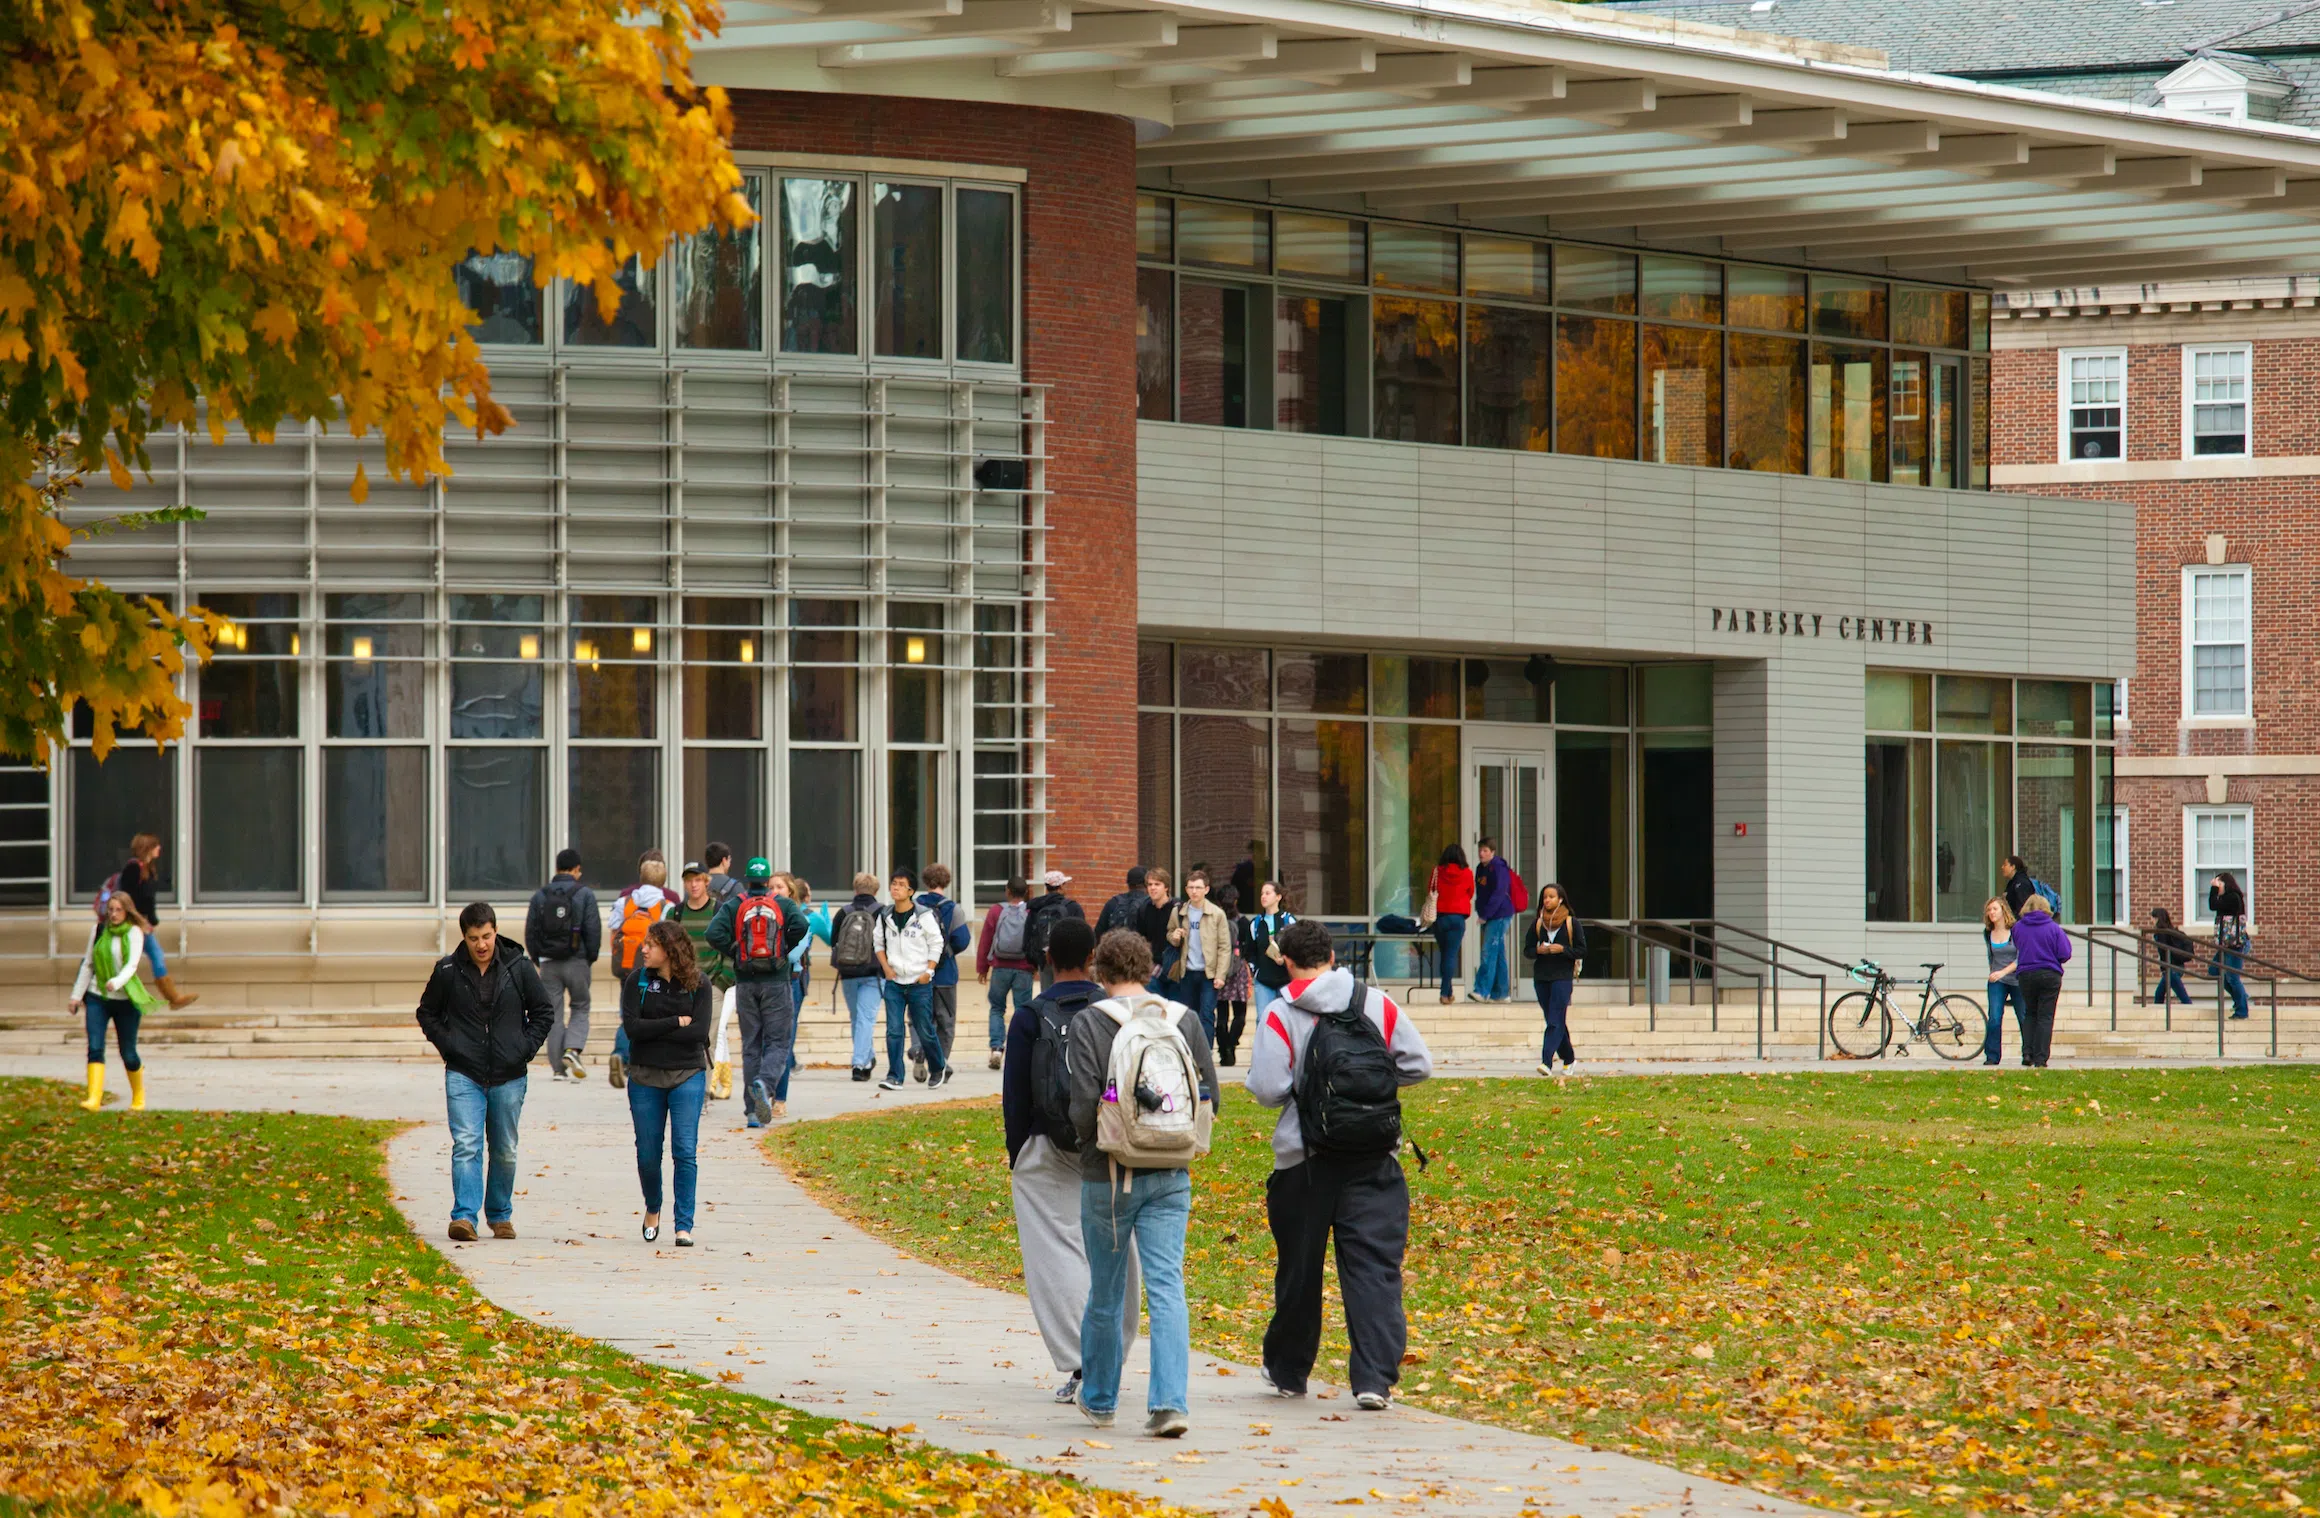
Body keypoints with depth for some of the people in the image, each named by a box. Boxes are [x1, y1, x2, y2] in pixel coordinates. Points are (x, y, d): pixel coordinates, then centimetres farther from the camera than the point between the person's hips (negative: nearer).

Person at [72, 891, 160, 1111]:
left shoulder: (134, 933, -6)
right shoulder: (99, 931, 5)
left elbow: (132, 965, -18)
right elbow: (88, 965, 13)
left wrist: (117, 982, -37)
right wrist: (77, 995, 11)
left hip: (124, 1000, -3)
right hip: (97, 997, 3)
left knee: (128, 1054, 4)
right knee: (95, 1048, -14)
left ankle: (138, 1097, 27)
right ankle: (94, 1098, -21)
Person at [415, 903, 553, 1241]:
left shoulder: (519, 969, 1)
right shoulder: (447, 971, 0)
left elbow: (543, 1012, 12)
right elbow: (427, 1013, 14)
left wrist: (526, 1048, 0)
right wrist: (447, 1045, -1)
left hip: (508, 1077, 2)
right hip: (463, 1074, -1)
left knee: (505, 1151, 10)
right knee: (466, 1145, -15)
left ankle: (500, 1215, 25)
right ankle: (464, 1216, -20)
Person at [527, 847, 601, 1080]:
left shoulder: (539, 896, 6)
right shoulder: (585, 895, -4)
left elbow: (530, 931, 5)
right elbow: (593, 930, -8)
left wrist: (537, 960, 14)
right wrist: (591, 959, 5)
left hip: (549, 964, 2)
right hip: (577, 962, -2)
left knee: (554, 1015, 6)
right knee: (580, 1008, 13)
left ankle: (558, 1068, 2)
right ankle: (572, 1049, -10)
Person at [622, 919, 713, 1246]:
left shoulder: (699, 984, -1)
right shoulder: (637, 982, 2)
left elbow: (700, 1031, -12)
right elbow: (632, 1027, -10)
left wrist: (654, 1031, -11)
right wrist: (676, 1022, -12)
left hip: (687, 1075, -2)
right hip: (645, 1076, 2)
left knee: (685, 1151, -9)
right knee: (648, 1152, 7)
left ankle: (684, 1226, -4)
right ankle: (652, 1208, 35)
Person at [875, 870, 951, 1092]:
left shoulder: (923, 916, -6)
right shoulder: (885, 918, 5)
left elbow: (936, 944, -1)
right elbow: (879, 943, 16)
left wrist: (928, 971, -8)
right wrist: (886, 966, 1)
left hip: (920, 982, -3)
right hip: (894, 982, 3)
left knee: (925, 1030, 5)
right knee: (894, 1031, -6)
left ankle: (938, 1069, 28)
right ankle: (894, 1077, -5)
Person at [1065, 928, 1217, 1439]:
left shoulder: (1088, 1023, -9)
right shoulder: (1184, 1019, 1)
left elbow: (1084, 1105, -15)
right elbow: (1209, 1095, 4)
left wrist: (1092, 1140, 5)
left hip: (1108, 1179, -2)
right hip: (1170, 1178, 2)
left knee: (1105, 1293, 12)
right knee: (1167, 1287, -3)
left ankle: (1099, 1399, 28)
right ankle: (1170, 1401, -18)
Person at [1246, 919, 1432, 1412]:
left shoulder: (1281, 1015, -7)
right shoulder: (1377, 1003, 2)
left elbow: (1268, 1089, -13)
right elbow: (1418, 1064, 4)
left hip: (1304, 1159, -1)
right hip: (1373, 1158, 1)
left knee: (1298, 1269, 14)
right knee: (1374, 1265, -2)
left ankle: (1287, 1370, 30)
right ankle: (1374, 1377, -14)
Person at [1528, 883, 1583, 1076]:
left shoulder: (1571, 923, 0)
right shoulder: (1537, 923, 9)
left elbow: (1582, 951, 0)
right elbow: (1528, 950, 12)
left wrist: (1562, 949, -15)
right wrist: (1538, 950, -10)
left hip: (1563, 976, -4)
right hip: (1540, 977, 4)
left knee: (1555, 1022, -13)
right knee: (1553, 1021, 11)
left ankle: (1547, 1061, -21)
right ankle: (1568, 1058, 26)